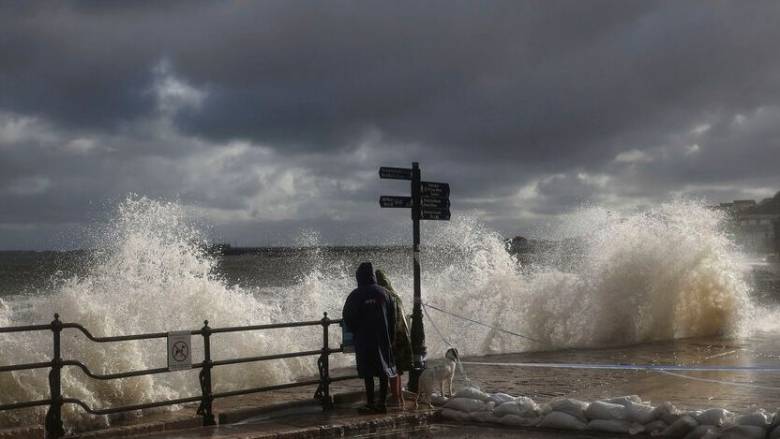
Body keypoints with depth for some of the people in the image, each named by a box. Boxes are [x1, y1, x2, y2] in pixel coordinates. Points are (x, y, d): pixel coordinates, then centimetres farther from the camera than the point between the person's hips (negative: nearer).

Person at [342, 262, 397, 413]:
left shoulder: (355, 295, -9)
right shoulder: (383, 293, 1)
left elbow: (347, 316, -6)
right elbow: (393, 316, 4)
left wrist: (355, 331, 11)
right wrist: (390, 337, 13)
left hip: (364, 340, -3)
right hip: (383, 339, 3)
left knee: (368, 373, 2)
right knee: (384, 371, 9)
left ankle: (370, 404, 4)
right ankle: (382, 403, 11)